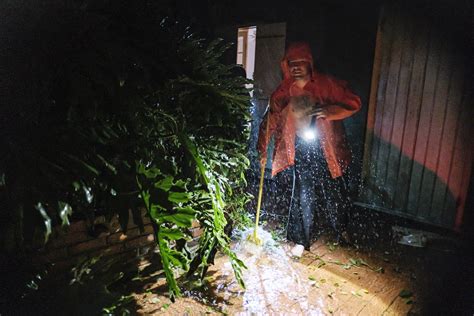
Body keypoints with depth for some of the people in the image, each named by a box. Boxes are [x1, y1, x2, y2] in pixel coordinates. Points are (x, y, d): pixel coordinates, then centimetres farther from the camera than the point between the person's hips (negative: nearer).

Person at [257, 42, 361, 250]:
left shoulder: (327, 84, -9)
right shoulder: (283, 92, -2)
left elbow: (353, 103, -6)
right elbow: (270, 120, 3)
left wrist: (330, 111, -25)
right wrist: (263, 149, 0)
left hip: (326, 148, -1)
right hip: (301, 149, 1)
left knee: (333, 191, 8)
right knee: (304, 196, 3)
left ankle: (341, 231, 37)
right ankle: (301, 240, 20)